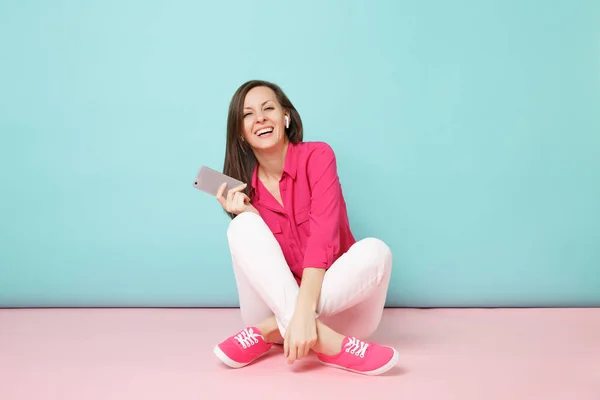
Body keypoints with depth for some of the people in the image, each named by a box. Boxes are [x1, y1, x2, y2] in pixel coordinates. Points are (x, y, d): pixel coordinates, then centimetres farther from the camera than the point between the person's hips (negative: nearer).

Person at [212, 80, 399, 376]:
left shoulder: (317, 156, -10)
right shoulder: (243, 186, 1)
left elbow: (323, 235, -24)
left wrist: (303, 311, -37)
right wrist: (245, 214, -19)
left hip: (337, 301, -1)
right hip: (275, 302, 2)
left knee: (375, 250, -30)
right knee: (243, 226, -21)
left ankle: (269, 331, -29)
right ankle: (320, 339, -39)